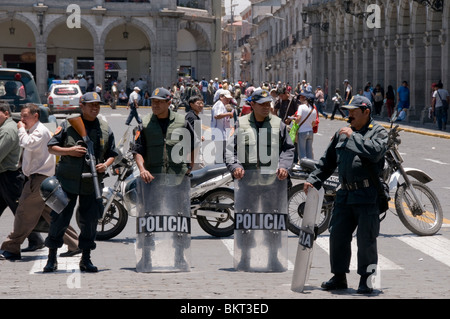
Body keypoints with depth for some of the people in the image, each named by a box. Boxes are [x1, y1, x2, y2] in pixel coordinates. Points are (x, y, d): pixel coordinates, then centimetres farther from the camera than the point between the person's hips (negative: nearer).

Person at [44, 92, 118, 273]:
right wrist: (69, 151, -14)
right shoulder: (68, 126, 0)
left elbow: (112, 154, 16)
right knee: (60, 218, -2)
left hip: (92, 183, 3)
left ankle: (86, 259, 15)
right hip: (67, 181, -3)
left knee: (90, 220, 4)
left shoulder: (105, 129, 9)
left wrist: (105, 165, -5)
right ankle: (52, 258, 7)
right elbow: (51, 148, 3)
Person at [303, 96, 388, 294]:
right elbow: (328, 161, 24)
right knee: (337, 235, 6)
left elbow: (375, 152, -22)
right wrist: (314, 180, 17)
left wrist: (354, 136, -16)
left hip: (368, 196, -6)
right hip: (345, 194, 6)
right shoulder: (342, 133, 18)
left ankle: (366, 279, 7)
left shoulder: (378, 132, 0)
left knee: (366, 239, -4)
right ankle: (339, 277, 17)